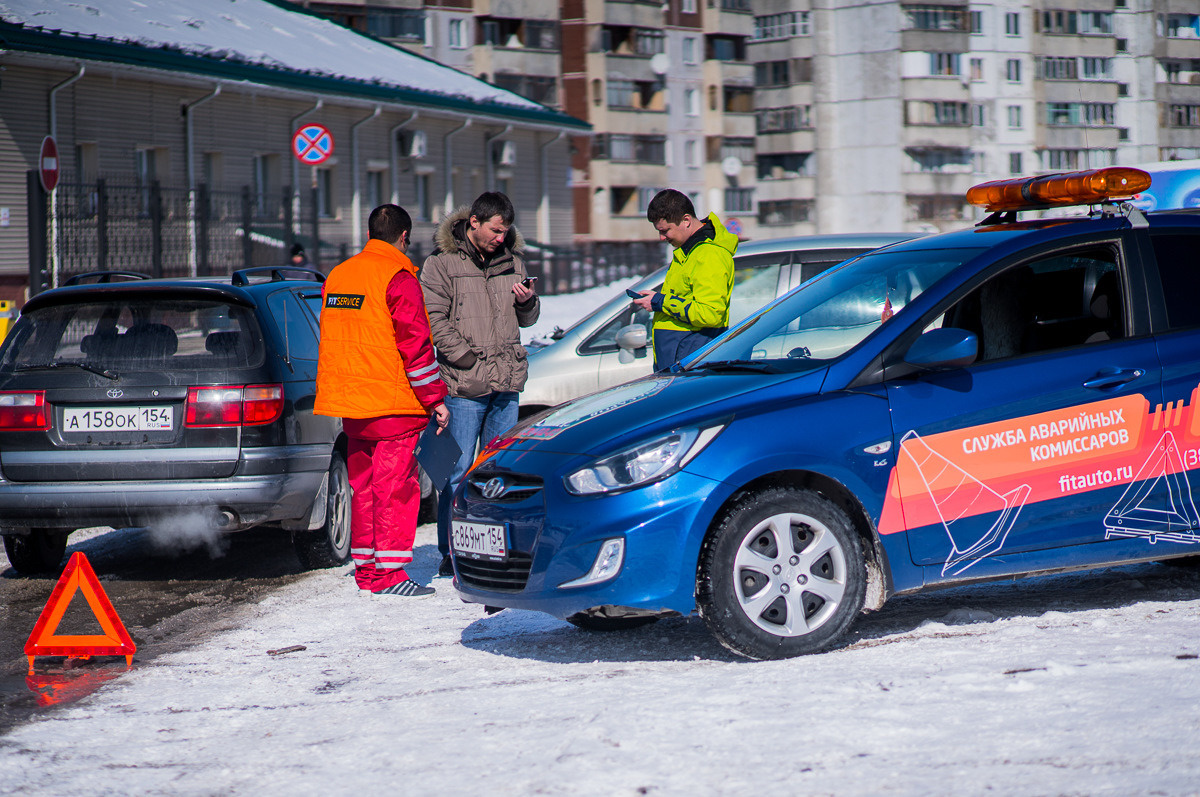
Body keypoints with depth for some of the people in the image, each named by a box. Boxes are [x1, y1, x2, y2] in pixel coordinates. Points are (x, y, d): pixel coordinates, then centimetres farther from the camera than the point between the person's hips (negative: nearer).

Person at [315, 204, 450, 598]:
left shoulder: (338, 275, 13)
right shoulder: (398, 279, -11)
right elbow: (415, 344, -14)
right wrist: (435, 398, -9)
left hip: (350, 402, 7)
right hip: (393, 403, -7)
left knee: (363, 485, 13)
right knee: (396, 487, -4)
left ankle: (365, 570, 16)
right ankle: (389, 574, -5)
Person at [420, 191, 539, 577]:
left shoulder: (511, 261, 13)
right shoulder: (442, 263, -3)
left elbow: (526, 320, 21)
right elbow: (434, 320, -9)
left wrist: (528, 301, -2)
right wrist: (469, 360, -15)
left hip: (506, 385, 5)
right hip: (463, 386, -5)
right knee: (458, 473, -4)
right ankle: (451, 556, 1)